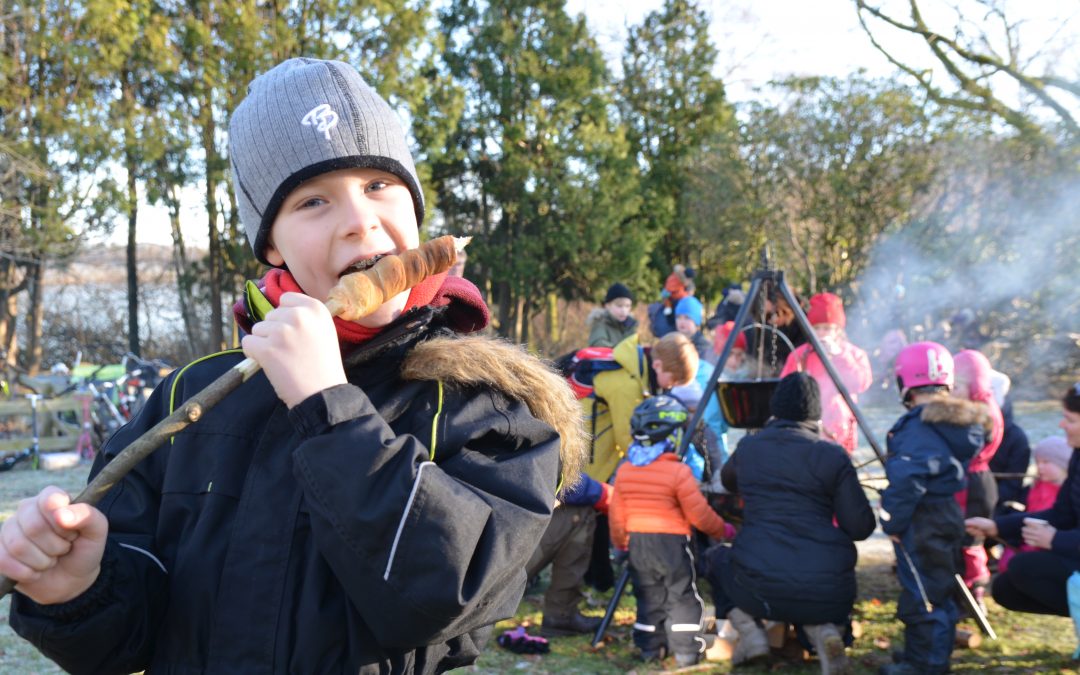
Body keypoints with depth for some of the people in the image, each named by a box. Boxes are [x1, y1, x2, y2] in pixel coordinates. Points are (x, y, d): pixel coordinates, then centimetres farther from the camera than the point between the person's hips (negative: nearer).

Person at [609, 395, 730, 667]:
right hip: (671, 543, -5)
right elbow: (699, 514, -11)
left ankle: (649, 647, 22)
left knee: (648, 595, 17)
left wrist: (620, 542, 22)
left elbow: (617, 513, 8)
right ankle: (686, 651, 7)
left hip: (638, 542, 5)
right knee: (681, 596, 6)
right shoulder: (678, 472, -16)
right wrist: (721, 530, 5)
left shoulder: (624, 470, 1)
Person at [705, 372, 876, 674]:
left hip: (761, 588, 0)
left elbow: (728, 481, 29)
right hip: (827, 594, 0)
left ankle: (749, 631, 8)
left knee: (717, 558, 30)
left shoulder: (747, 448, 6)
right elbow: (861, 528, -1)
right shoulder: (832, 455, -1)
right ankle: (822, 630, 1)